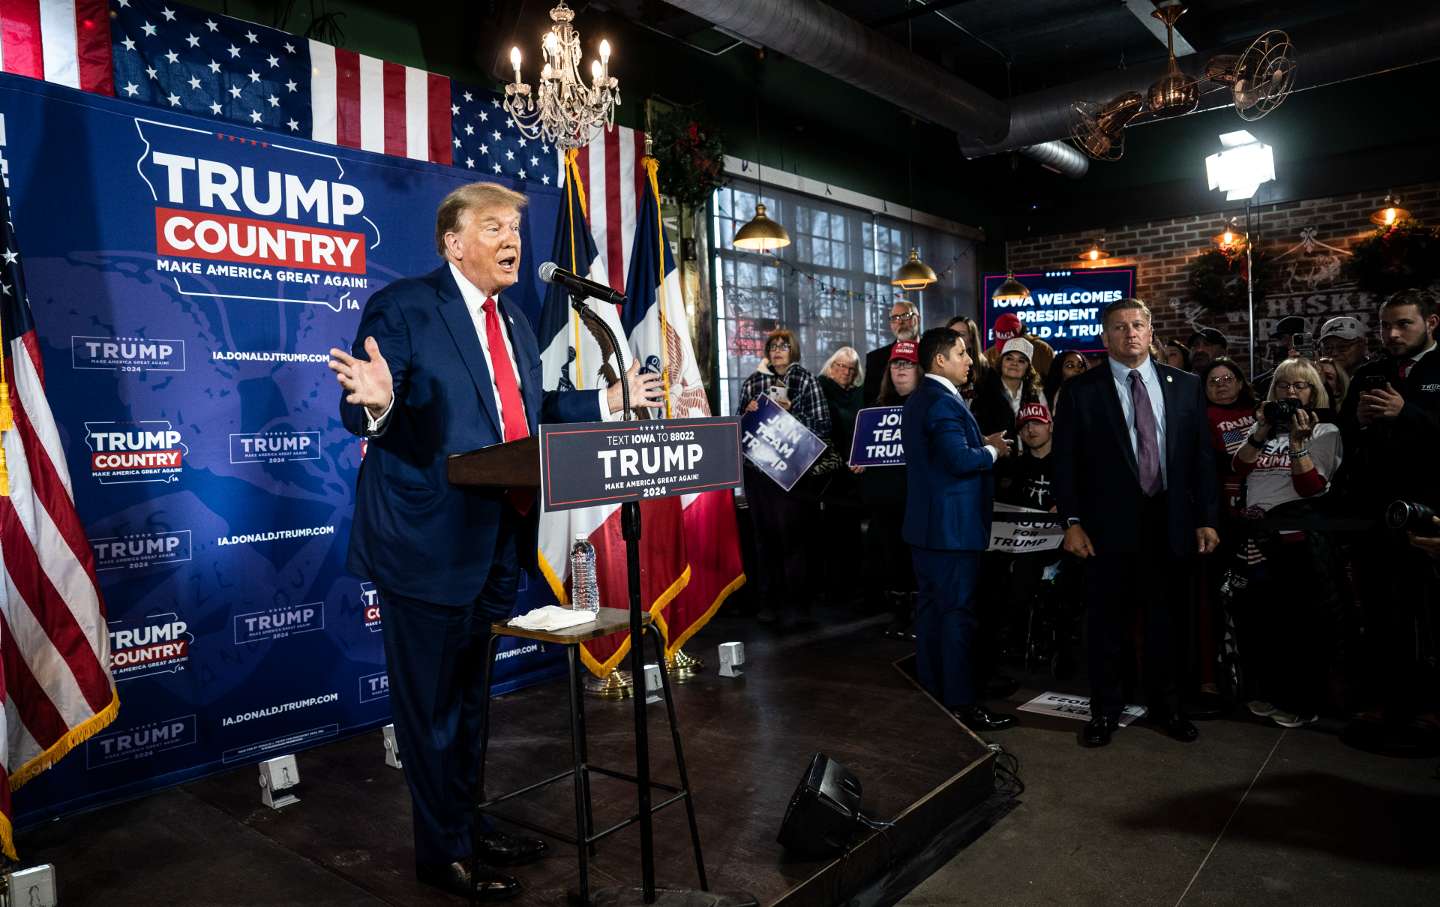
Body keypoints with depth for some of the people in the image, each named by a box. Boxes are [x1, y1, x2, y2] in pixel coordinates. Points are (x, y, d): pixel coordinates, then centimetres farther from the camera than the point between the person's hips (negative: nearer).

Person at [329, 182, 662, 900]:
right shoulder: (403, 307, -10)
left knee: (469, 693, 21)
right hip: (429, 541, -8)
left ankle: (468, 823, 38)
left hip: (498, 540, 8)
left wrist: (607, 401, 14)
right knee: (431, 701, 6)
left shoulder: (514, 324, 14)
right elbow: (359, 413, -15)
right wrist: (376, 401, -38)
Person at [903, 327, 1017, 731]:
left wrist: (980, 443, 10)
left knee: (930, 608, 15)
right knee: (958, 612, -4)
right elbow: (962, 461, -25)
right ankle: (960, 703, 3)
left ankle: (930, 693, 25)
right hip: (952, 526, -10)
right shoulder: (944, 402, -18)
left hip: (925, 523, 10)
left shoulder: (918, 400, 15)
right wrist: (992, 450, -7)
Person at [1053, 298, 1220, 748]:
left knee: (1164, 619, 14)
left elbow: (1202, 456, 7)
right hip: (1109, 525, -2)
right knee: (1108, 622, 8)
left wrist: (1207, 518, 3)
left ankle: (1165, 705, 32)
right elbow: (1065, 461, -3)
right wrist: (1073, 521, -9)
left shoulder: (1185, 386, 7)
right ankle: (1105, 710, 23)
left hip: (1170, 524, 2)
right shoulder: (1081, 390, -1)